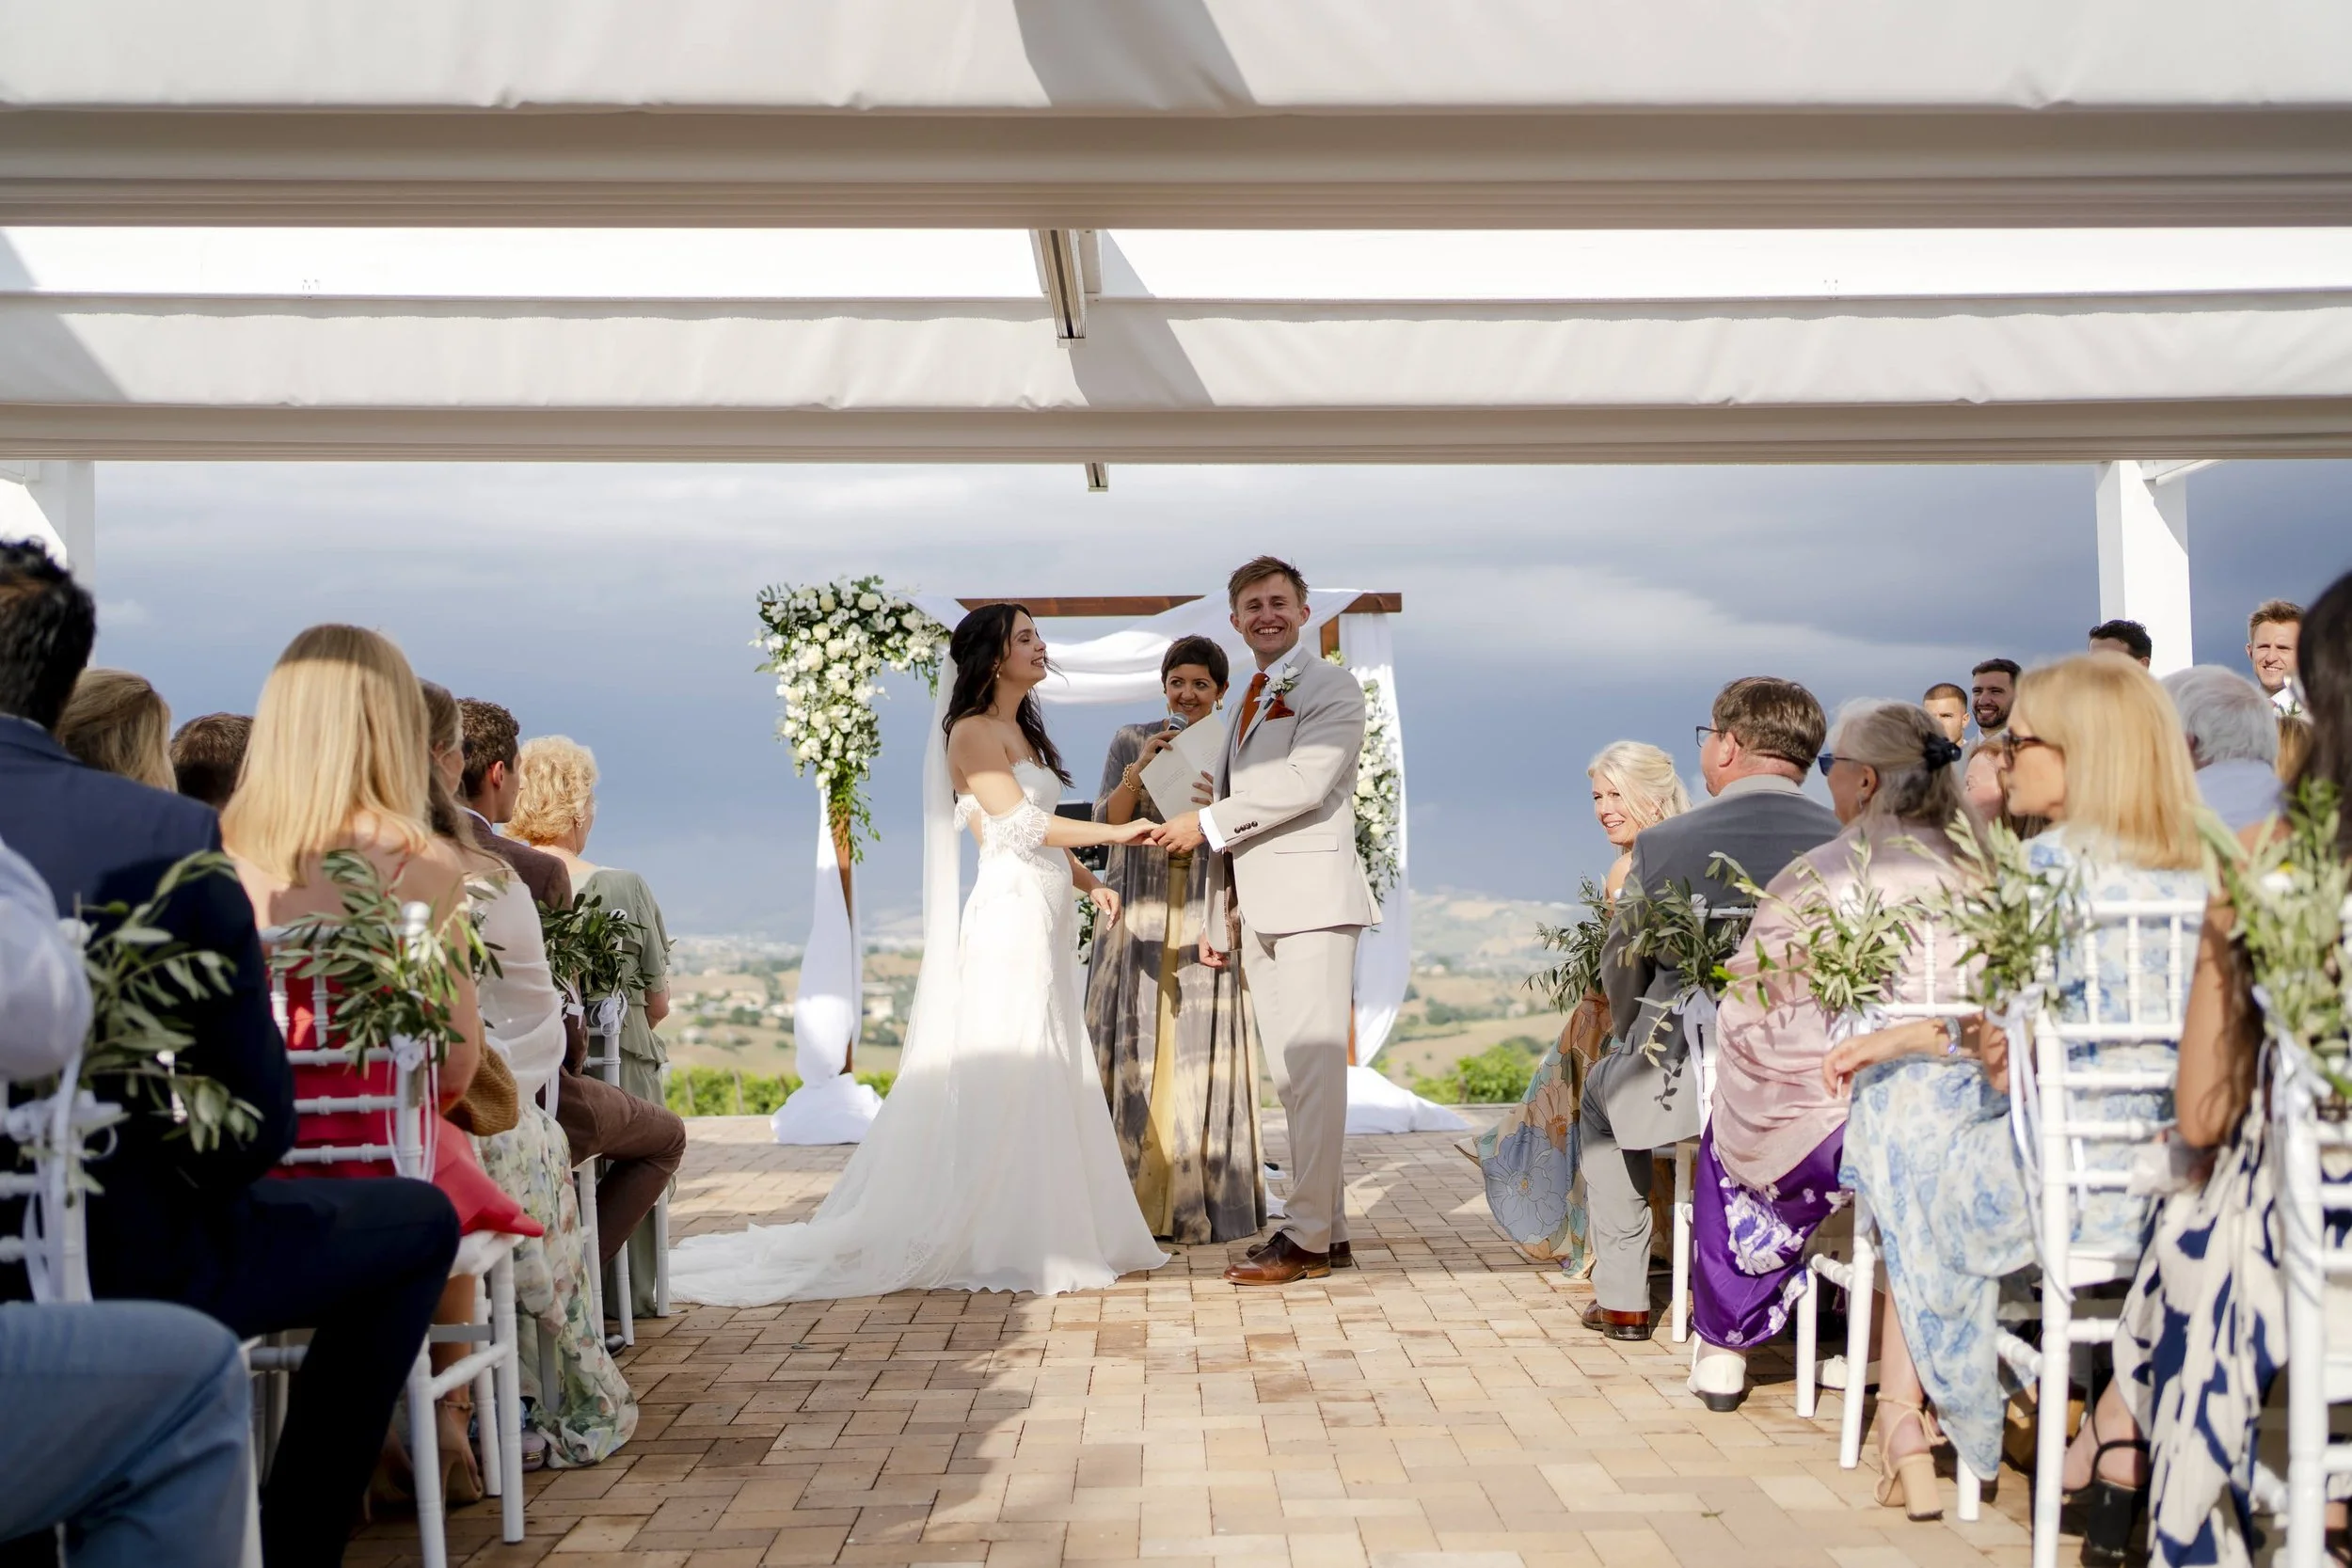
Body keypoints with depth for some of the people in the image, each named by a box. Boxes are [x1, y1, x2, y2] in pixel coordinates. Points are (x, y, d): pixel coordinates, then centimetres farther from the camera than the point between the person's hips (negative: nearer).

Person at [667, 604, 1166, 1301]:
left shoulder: (1023, 732, 20)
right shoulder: (973, 731, -7)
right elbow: (1018, 824, -15)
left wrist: (1090, 882, 4)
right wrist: (1114, 833, -9)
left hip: (1046, 926, 9)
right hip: (1010, 919, -9)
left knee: (1049, 1083, 8)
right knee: (1005, 1083, -7)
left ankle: (1048, 1235, 12)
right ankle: (1004, 1245, -3)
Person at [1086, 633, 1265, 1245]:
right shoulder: (1130, 741, 5)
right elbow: (1106, 823, -6)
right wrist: (1139, 771, -19)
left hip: (1205, 917, 0)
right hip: (1137, 913, 0)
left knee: (1200, 1052, -1)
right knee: (1134, 1049, -1)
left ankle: (1199, 1200, 6)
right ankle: (1130, 1199, 3)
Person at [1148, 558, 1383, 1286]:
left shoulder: (1330, 688, -1)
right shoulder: (1251, 702, 23)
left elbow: (1306, 782, -16)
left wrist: (1208, 822, -10)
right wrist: (1217, 920, 20)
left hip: (1311, 899, -8)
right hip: (1257, 912, 8)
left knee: (1313, 1069, -9)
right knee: (1289, 1075, 9)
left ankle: (1308, 1236, -6)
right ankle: (1330, 1228, 15)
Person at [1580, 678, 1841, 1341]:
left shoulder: (1662, 844, -9)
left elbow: (1621, 971, 3)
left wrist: (1637, 1042, 24)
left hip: (1690, 1081, -2)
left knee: (1603, 1091, 30)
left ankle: (1622, 1299, 31)